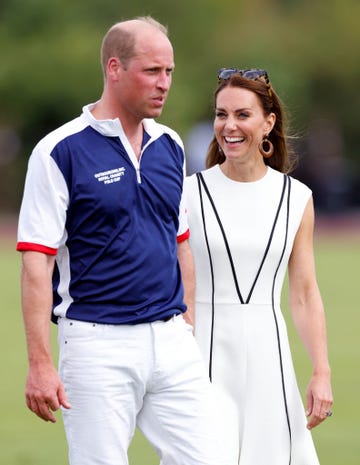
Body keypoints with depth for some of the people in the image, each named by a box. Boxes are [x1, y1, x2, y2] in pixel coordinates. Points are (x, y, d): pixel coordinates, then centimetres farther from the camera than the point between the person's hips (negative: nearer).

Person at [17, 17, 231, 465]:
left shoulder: (170, 147, 12)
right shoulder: (60, 151, -7)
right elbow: (37, 263, -10)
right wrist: (40, 364, -15)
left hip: (172, 341, 5)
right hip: (98, 344, -5)